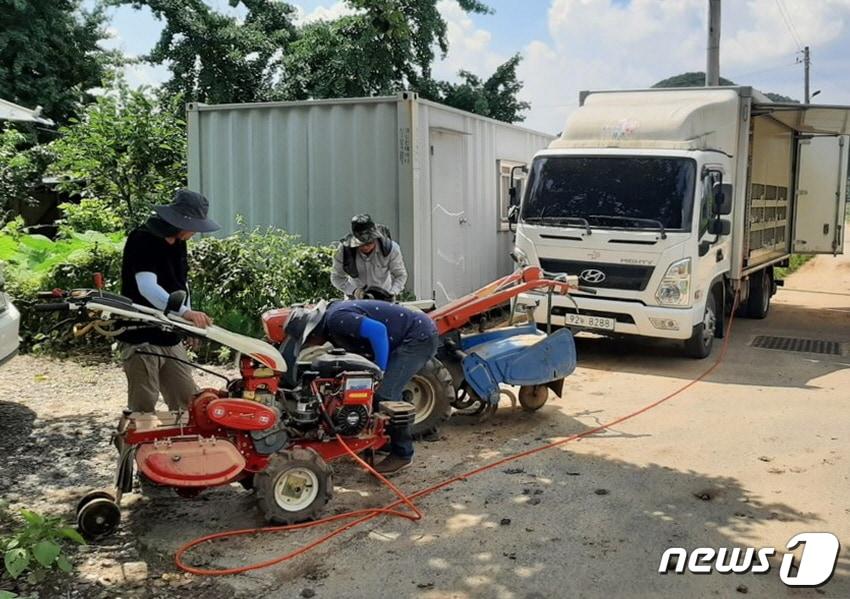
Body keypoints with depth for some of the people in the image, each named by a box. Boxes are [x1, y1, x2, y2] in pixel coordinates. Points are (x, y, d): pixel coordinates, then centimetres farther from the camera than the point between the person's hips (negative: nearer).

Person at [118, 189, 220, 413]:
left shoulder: (178, 243, 10)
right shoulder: (142, 240, -17)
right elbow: (147, 287, -31)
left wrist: (190, 321, 15)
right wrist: (185, 312, -44)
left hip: (170, 338, 8)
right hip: (141, 340, -8)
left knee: (189, 404, 8)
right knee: (143, 410, -4)